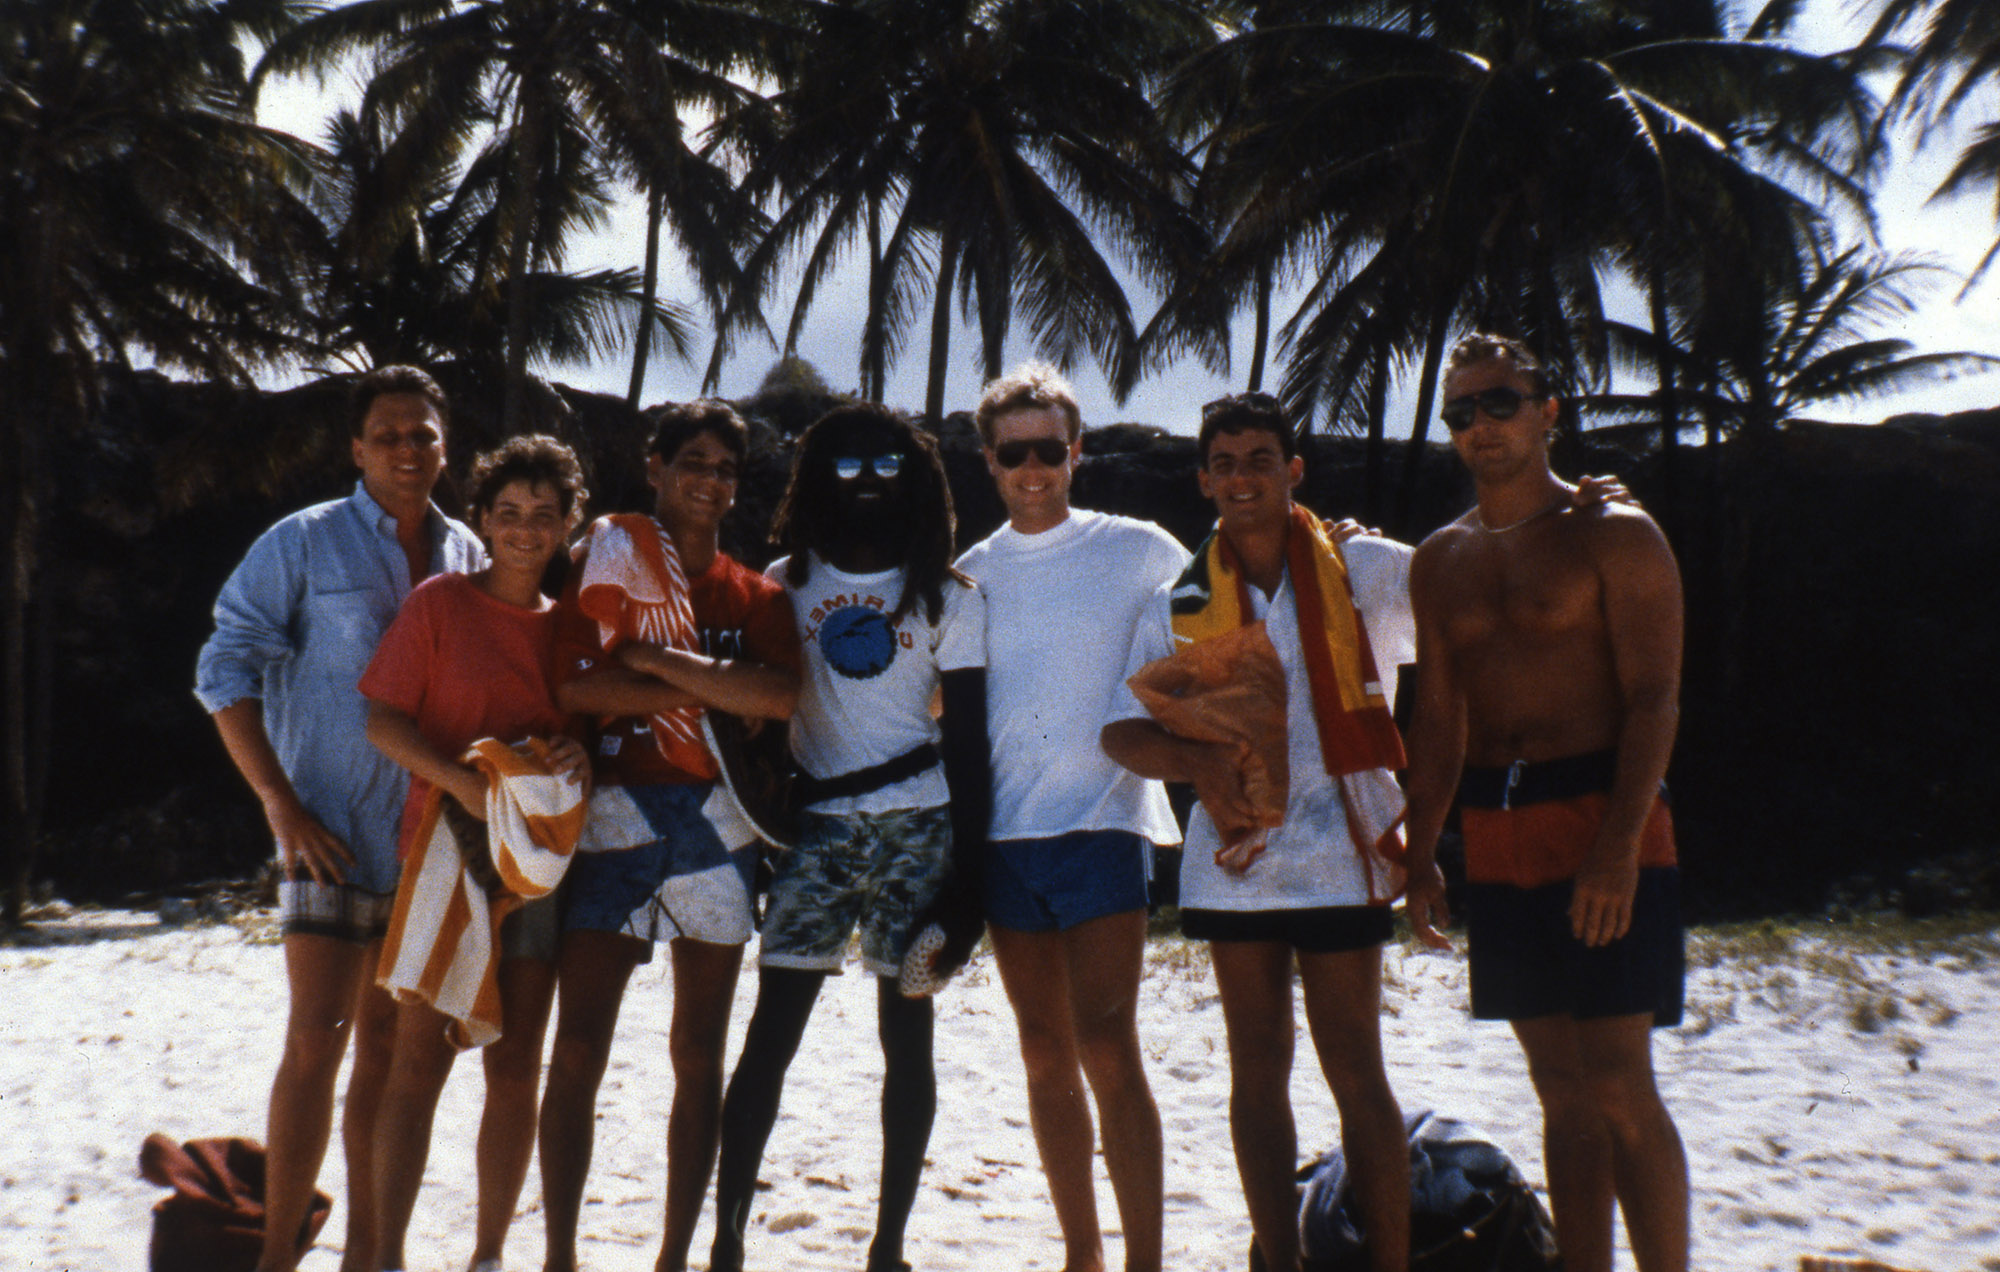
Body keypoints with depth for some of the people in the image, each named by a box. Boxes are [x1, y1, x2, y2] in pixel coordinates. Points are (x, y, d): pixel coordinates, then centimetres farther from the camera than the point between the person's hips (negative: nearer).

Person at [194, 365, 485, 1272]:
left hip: (430, 838, 4)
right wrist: (282, 806, -11)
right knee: (317, 1043, -10)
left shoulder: (467, 557, 11)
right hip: (332, 833, -4)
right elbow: (227, 670, -4)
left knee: (387, 1047, 10)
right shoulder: (304, 542, -1)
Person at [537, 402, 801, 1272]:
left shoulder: (755, 596, 12)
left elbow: (783, 696, -8)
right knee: (577, 1048, -6)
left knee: (699, 1056, 6)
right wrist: (719, 686, -8)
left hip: (716, 826, 2)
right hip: (616, 816, -2)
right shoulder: (606, 563, 7)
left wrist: (658, 660, -12)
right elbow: (577, 688, -10)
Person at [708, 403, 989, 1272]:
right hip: (817, 829, 0)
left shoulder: (949, 598, 7)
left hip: (918, 830, 0)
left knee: (907, 1036, 2)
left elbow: (967, 744, 4)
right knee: (769, 1032, -5)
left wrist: (969, 874, -2)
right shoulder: (786, 582, 9)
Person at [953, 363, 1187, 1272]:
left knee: (1106, 1048, -12)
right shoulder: (970, 572, 11)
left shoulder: (1138, 551, 1)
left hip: (1101, 821, -4)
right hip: (1004, 831, 4)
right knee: (1044, 1054, 9)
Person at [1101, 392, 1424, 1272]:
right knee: (1257, 1069, 9)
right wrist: (1196, 761, -15)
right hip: (1233, 850, 3)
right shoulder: (1181, 604, 6)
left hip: (1337, 848, -3)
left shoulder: (1365, 571, 1)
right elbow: (1123, 731, 1)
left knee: (1354, 1069, -3)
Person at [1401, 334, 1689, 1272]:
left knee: (1619, 1084, -9)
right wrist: (1420, 853, 9)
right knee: (1562, 1088, 9)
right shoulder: (1441, 560, 14)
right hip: (1497, 837, 5)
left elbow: (1653, 700, -10)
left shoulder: (1613, 534, -3)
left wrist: (1618, 845, -20)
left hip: (1601, 822, -5)